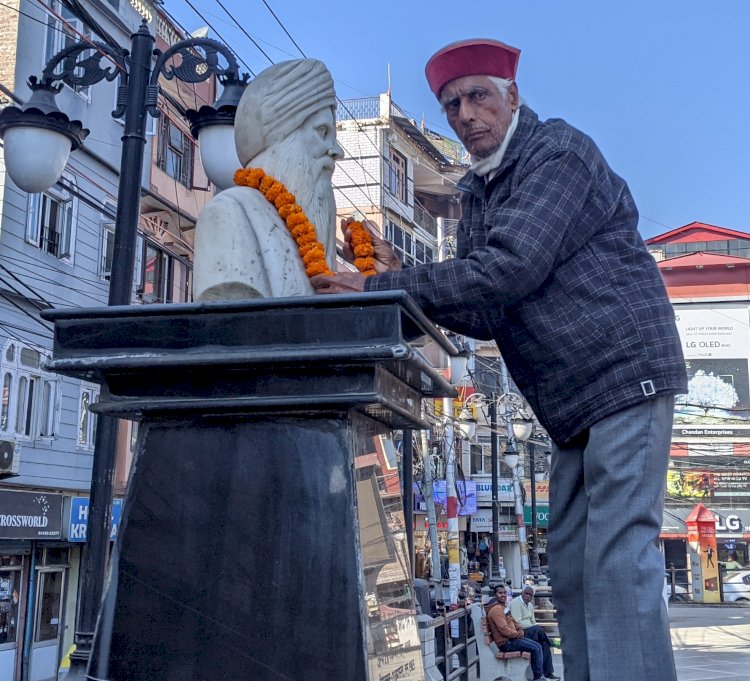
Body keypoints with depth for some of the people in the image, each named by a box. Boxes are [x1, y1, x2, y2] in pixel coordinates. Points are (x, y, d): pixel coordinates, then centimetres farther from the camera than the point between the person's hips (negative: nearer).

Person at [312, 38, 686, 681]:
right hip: (576, 408, 9)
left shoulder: (559, 151, -10)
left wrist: (380, 287, -23)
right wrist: (400, 277, -7)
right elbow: (487, 318, 8)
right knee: (570, 565, 9)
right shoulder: (477, 194, 15)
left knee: (618, 562, -13)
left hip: (626, 376, -9)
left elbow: (510, 268, -25)